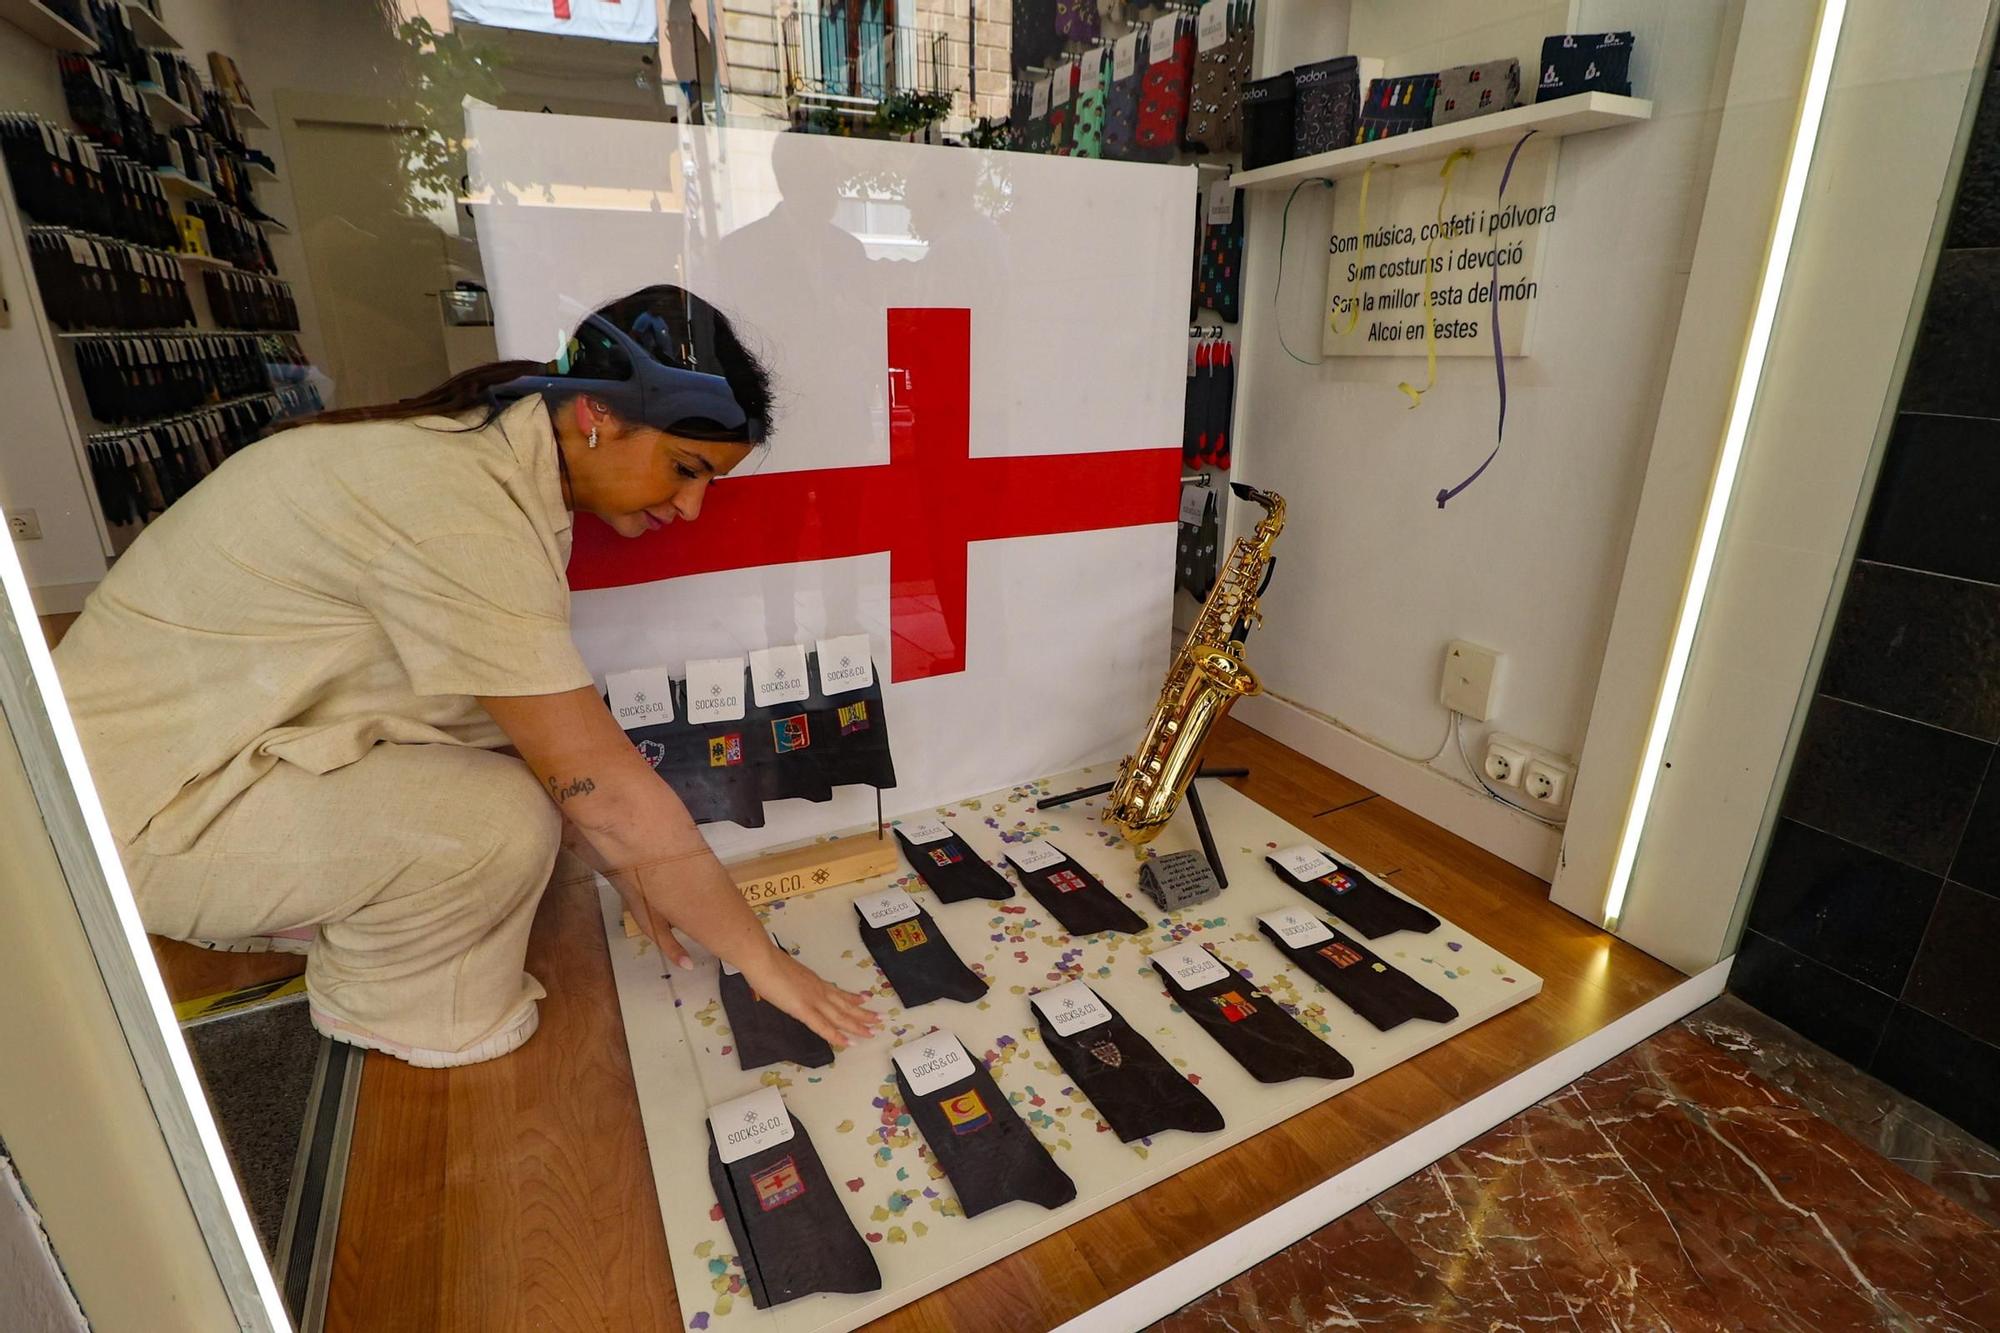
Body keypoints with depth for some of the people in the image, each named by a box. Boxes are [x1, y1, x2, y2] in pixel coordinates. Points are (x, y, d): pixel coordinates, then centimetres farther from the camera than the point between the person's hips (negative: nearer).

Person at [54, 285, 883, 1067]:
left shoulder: (494, 452, -4)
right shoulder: (462, 515, -32)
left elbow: (565, 720, 2)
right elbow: (610, 793, -30)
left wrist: (628, 866, 3)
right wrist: (763, 961, -20)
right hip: (141, 807, -9)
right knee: (502, 821, -27)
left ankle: (305, 905, 14)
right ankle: (374, 998, 4)